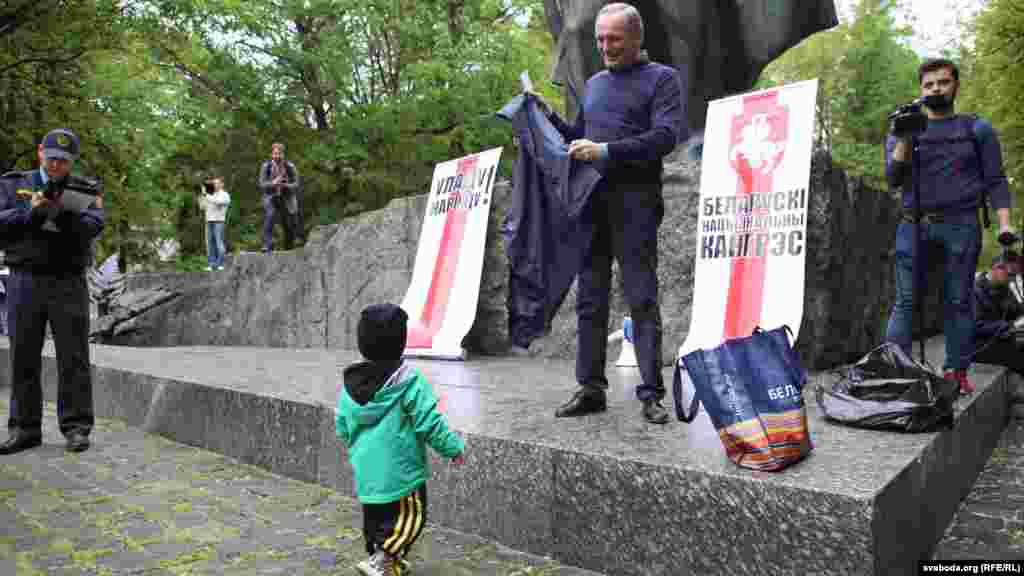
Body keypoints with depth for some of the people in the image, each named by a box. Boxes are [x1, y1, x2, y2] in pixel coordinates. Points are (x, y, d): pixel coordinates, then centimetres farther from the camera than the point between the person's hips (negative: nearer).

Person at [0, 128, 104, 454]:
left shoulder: (85, 191, 7)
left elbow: (92, 228, -9)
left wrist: (63, 211, -24)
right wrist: (30, 211, -14)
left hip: (69, 284, -2)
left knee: (73, 358, -2)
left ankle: (76, 428, 4)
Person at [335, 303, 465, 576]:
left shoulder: (349, 383, 0)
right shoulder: (408, 381, -18)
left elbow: (342, 428, 10)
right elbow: (430, 423, -17)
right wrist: (453, 447, -3)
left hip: (366, 471, 7)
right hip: (400, 471, -7)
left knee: (375, 518, 21)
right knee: (409, 517, 7)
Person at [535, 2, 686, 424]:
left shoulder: (662, 78, 4)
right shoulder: (594, 84, 23)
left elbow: (665, 137, -10)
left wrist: (607, 151, -17)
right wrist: (549, 117, 12)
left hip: (634, 200, -6)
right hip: (590, 200, 6)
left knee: (642, 299, -5)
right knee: (589, 300, 4)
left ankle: (651, 393, 0)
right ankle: (591, 389, 11)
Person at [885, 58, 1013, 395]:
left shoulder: (977, 129, 12)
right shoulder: (903, 130, 14)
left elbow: (995, 180, 7)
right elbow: (893, 178, 4)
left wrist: (1005, 224, -6)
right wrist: (905, 138, -8)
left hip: (961, 226, 0)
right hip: (914, 225, 0)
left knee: (958, 301, 0)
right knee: (905, 300, -5)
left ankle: (956, 372, 4)